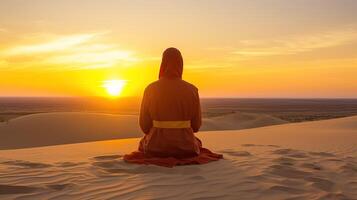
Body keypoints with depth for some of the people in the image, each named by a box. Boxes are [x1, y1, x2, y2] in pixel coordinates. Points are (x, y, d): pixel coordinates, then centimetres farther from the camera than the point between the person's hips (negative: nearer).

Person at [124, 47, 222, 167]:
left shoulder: (151, 89, -9)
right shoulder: (192, 89, -8)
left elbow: (144, 125, -4)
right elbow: (196, 125, 0)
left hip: (157, 146, 0)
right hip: (185, 147, 0)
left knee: (144, 143, 38)